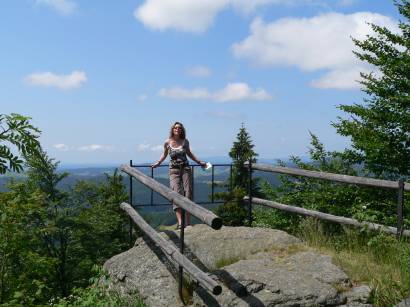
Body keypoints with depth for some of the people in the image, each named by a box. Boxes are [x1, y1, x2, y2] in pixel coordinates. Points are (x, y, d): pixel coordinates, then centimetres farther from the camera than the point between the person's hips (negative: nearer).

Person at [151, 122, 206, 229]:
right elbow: (164, 154, 19)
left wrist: (199, 162, 24)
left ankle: (188, 222, 2)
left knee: (187, 192, -4)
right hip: (174, 170, -2)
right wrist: (158, 163, 8)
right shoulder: (167, 142, 1)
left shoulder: (185, 141, 5)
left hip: (185, 169, 2)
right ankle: (180, 222, -17)